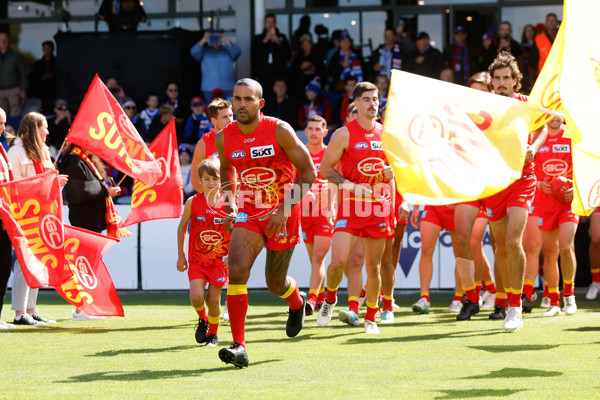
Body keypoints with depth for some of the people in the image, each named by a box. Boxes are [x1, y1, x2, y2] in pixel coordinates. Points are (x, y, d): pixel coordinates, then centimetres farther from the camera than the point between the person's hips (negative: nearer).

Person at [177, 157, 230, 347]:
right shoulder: (192, 202, -6)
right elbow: (182, 227, 7)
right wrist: (181, 256, 7)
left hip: (220, 258, 0)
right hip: (197, 258, 0)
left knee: (213, 299, 0)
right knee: (196, 296, -14)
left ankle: (213, 334, 24)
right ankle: (202, 319, 19)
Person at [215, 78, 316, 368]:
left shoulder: (279, 131, -15)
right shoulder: (224, 138, -4)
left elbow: (309, 172, -10)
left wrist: (285, 209, -17)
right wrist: (230, 207, 6)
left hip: (282, 215, -2)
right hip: (248, 213, 3)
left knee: (275, 283, 9)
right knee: (237, 271, -20)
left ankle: (297, 303, 48)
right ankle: (239, 347, -19)